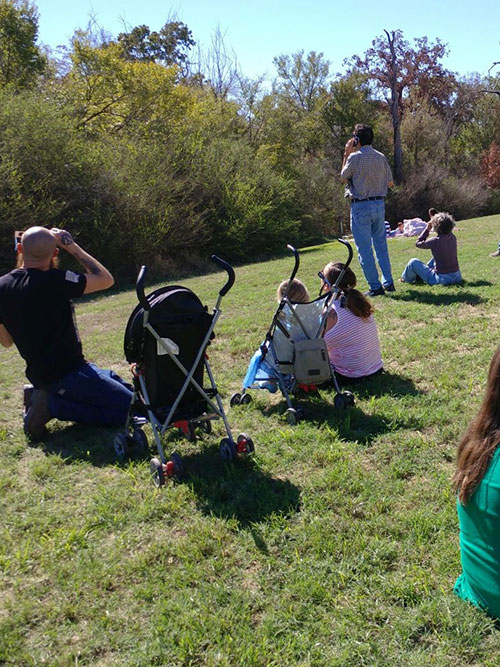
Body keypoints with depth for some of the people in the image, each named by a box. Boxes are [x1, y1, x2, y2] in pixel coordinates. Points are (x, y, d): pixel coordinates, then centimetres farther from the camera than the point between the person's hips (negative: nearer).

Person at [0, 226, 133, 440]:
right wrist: (72, 246, -5)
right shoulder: (54, 281, -19)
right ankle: (52, 405, -7)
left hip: (38, 374, 9)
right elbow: (106, 279, -10)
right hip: (67, 373, -9)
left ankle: (42, 396, 11)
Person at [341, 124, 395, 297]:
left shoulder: (355, 157, -11)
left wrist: (346, 154, 9)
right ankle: (388, 282, 17)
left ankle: (375, 286, 1)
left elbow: (343, 177, 4)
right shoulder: (381, 157, 5)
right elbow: (390, 183, 11)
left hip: (361, 206, -6)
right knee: (381, 244, 16)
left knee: (365, 248, 0)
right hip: (379, 204, 6)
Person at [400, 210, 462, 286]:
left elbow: (418, 243, -1)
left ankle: (405, 279, 38)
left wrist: (427, 229, 3)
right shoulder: (453, 238, -2)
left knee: (413, 262, 9)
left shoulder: (435, 241, -19)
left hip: (441, 279, -6)